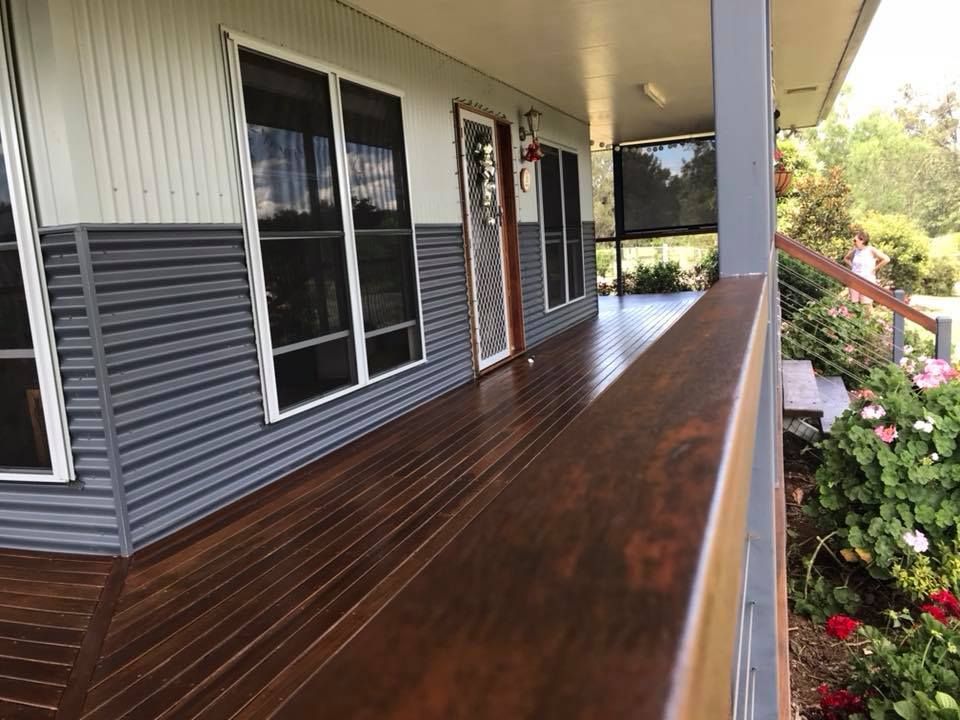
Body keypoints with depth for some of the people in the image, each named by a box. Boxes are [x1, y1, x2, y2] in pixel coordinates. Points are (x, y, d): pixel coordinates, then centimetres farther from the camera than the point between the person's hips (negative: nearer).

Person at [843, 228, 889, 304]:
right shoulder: (854, 250, 6)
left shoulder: (871, 250, -7)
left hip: (867, 281, -5)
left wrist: (875, 268, -8)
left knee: (867, 306, -6)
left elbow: (886, 259, -13)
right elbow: (846, 259, 26)